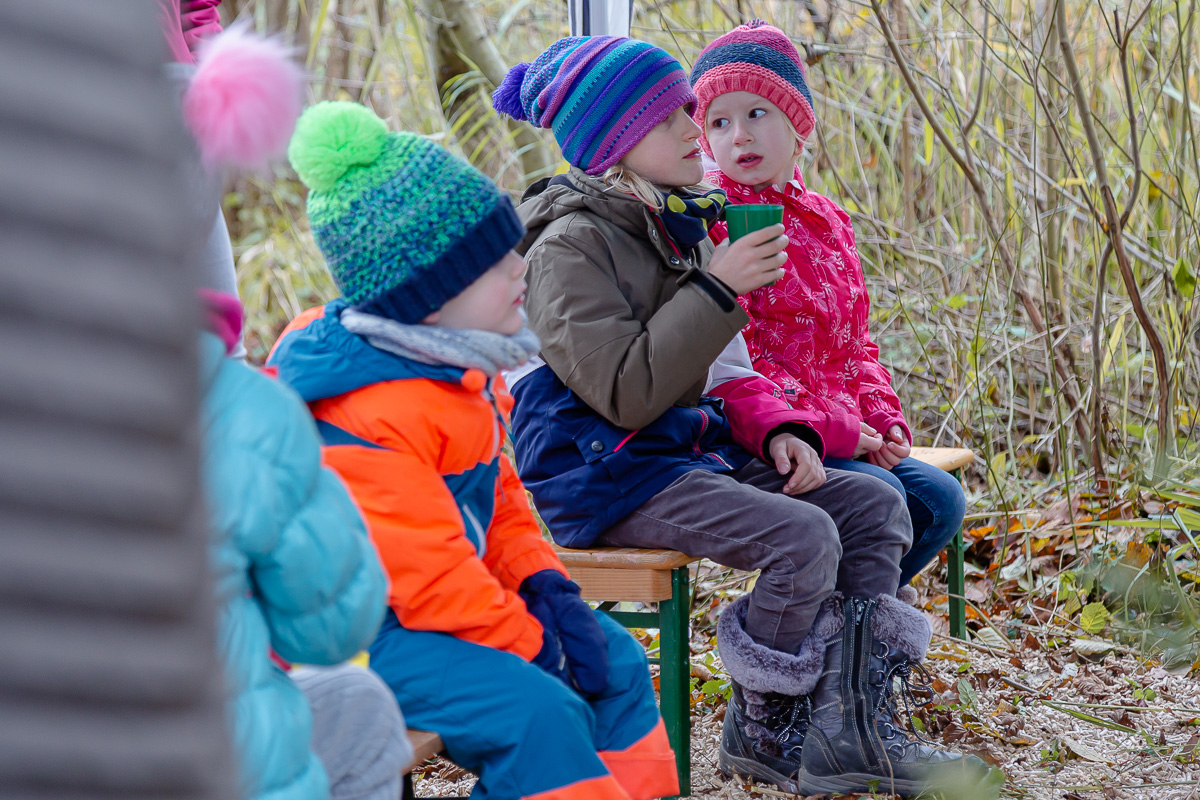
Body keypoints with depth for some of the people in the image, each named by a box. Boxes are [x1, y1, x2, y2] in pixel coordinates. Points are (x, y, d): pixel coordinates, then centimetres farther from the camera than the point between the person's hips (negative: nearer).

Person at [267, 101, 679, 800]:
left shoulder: (459, 369, 6)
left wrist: (546, 586, 1)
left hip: (438, 601, 11)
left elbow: (496, 490, 16)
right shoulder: (368, 421, -27)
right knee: (535, 710, -26)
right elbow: (424, 575, -25)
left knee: (614, 662, 9)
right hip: (351, 631, -10)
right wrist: (530, 644, -15)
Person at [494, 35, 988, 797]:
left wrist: (779, 431, 3)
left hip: (690, 449, 9)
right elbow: (626, 393, -23)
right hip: (605, 474, -9)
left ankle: (855, 726, 2)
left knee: (876, 503, -1)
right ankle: (761, 732, -3)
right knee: (803, 537, -26)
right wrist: (718, 290, -20)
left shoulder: (683, 230, 14)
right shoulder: (571, 245, -14)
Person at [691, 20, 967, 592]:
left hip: (843, 434, 8)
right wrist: (821, 426, -19)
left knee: (939, 498, -3)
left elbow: (853, 341, 22)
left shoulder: (825, 221, 17)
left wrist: (883, 418, 3)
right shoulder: (708, 221, -9)